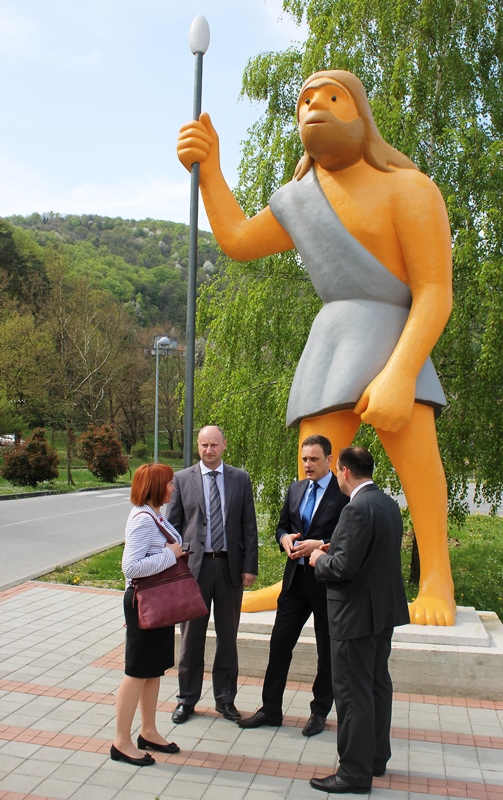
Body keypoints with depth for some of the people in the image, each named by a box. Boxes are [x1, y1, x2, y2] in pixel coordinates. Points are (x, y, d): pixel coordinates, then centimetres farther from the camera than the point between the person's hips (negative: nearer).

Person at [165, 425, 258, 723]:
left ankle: (225, 698, 28)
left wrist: (250, 566, -3)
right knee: (191, 636, 10)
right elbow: (172, 526, 2)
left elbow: (249, 527, 3)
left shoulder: (241, 479, 3)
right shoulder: (182, 479, 1)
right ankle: (187, 698, 27)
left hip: (230, 566, 1)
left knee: (228, 637, 12)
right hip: (194, 565, -1)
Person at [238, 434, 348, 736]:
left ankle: (320, 711, 28)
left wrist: (320, 545, -23)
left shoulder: (344, 492, -11)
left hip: (328, 581, -5)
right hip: (296, 578, 5)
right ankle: (271, 709, 22)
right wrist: (285, 538, -5)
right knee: (280, 643, 8)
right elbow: (282, 526, 16)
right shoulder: (295, 489, 8)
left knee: (328, 651, 11)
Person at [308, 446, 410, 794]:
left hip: (357, 614, -10)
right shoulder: (389, 504, 6)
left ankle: (355, 772, 12)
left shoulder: (358, 509, -23)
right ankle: (376, 757, 35)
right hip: (384, 608, 10)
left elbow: (344, 568, -26)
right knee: (378, 685, 20)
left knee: (353, 693, 2)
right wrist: (334, 550, 10)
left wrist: (319, 560, -7)